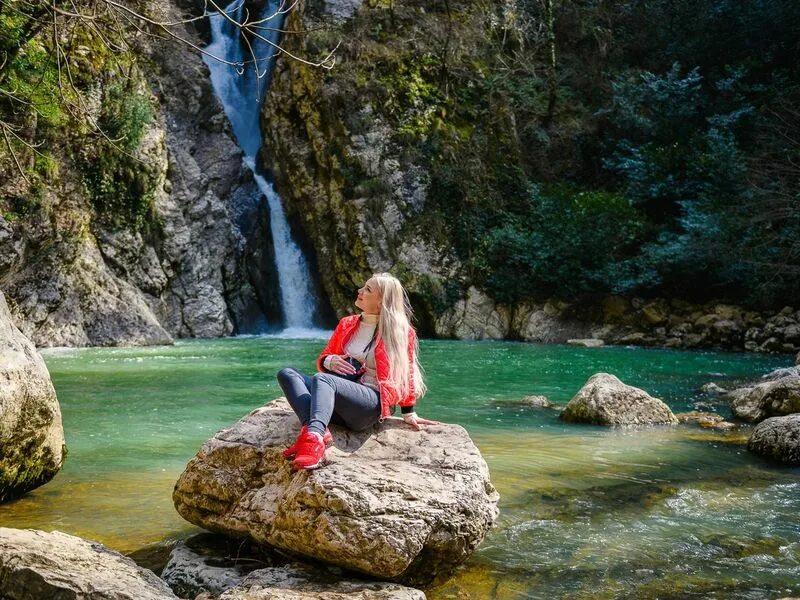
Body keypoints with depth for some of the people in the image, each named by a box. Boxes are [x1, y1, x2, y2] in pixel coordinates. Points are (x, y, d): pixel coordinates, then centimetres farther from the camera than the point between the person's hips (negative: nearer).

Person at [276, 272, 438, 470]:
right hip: (337, 399, 7)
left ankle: (313, 439, -62)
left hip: (371, 403, -6)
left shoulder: (400, 332, 4)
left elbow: (406, 376, 8)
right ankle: (315, 430, -39)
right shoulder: (347, 324, 19)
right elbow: (323, 359, 22)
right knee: (287, 374, -14)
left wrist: (409, 413, 6)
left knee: (322, 379, -34)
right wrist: (331, 362, -2)